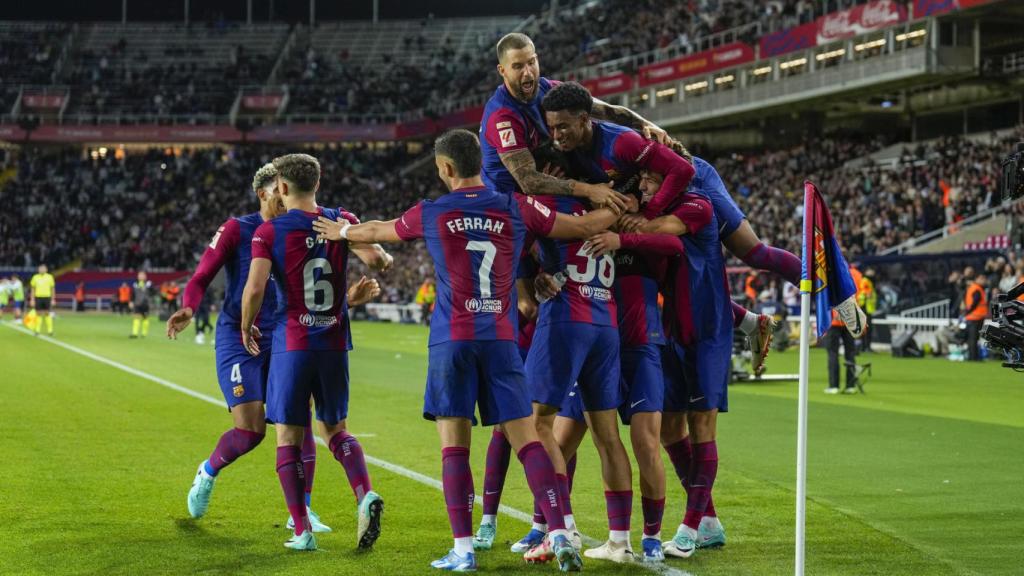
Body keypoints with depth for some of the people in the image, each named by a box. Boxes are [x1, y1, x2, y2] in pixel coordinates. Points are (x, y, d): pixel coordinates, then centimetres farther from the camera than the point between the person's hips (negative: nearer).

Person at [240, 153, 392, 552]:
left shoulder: (268, 232, -6)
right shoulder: (341, 222, 1)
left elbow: (255, 288, -15)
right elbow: (374, 259, -10)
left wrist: (247, 326, 2)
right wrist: (387, 259, 15)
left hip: (292, 343, -3)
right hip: (335, 343, 3)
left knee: (289, 436, 6)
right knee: (335, 429, 18)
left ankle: (302, 531, 2)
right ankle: (365, 496, -7)